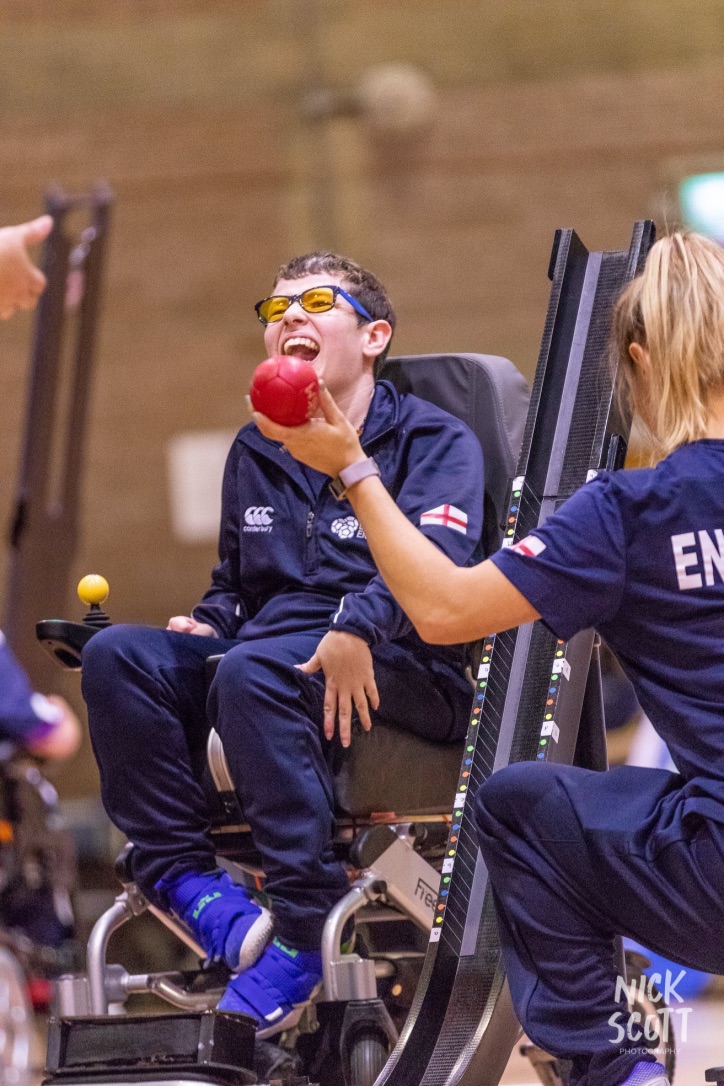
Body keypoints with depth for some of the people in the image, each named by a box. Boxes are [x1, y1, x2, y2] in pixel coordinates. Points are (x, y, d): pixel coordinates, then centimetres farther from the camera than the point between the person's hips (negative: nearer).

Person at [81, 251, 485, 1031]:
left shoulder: (434, 440, 3)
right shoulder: (256, 453, 24)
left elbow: (435, 561, -15)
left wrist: (360, 626, -32)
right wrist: (205, 626, 9)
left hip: (401, 674, -6)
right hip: (271, 642, 6)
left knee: (251, 674, -38)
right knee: (116, 656, -20)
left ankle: (307, 927, -38)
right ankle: (181, 875, -25)